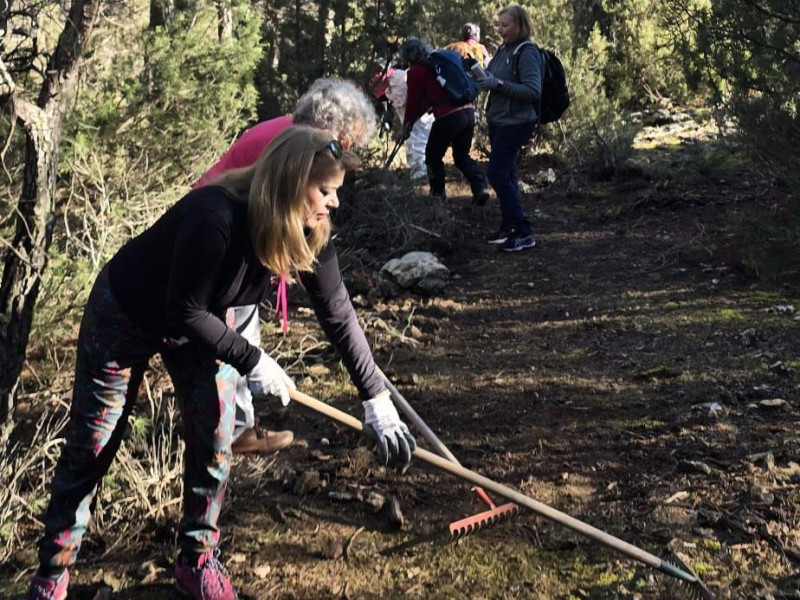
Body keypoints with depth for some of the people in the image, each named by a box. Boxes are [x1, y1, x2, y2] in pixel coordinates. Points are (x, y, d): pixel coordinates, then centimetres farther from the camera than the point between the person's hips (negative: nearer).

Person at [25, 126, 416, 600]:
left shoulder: (307, 233, -19)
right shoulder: (215, 217, -39)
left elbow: (339, 314, -12)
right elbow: (184, 312, -30)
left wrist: (377, 397, -13)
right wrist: (253, 361, -24)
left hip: (201, 322, 6)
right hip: (125, 316, -5)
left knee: (215, 444, 0)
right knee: (90, 451, 4)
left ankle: (198, 560, 23)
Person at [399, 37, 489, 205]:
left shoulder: (415, 71, 2)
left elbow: (413, 101, 6)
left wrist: (407, 126, 21)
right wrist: (413, 120, 36)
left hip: (448, 116, -7)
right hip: (468, 111, 7)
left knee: (433, 156, 13)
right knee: (462, 155, 19)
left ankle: (438, 194, 17)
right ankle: (481, 186, 2)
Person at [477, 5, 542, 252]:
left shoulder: (527, 52, -15)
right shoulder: (503, 49, 9)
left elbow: (533, 91, -22)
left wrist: (498, 83, -25)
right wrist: (483, 77, -3)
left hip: (516, 122, -8)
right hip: (498, 120, 9)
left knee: (497, 174, -10)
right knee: (506, 174, 14)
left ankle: (524, 233, -4)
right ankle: (509, 227, 25)